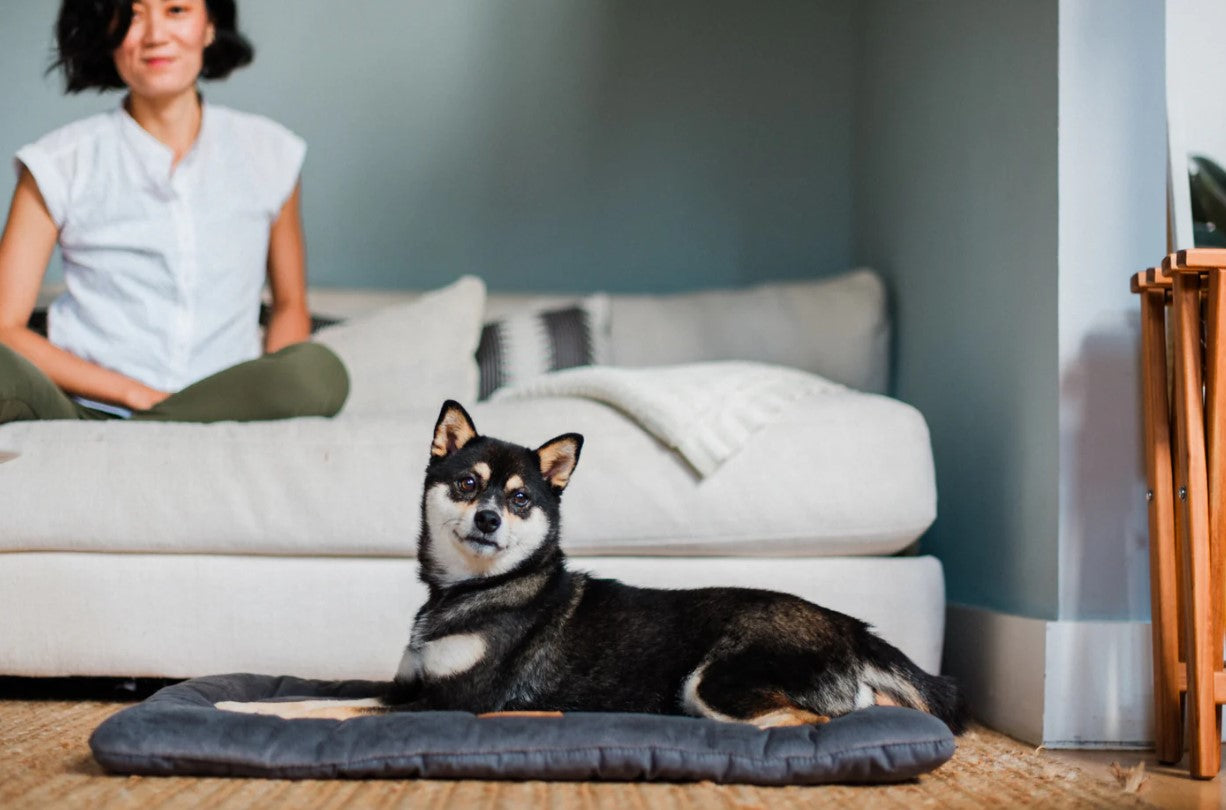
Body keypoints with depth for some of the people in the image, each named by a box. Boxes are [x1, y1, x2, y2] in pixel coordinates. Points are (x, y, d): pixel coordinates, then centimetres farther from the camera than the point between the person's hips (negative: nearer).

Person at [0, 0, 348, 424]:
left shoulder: (267, 154, 10)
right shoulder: (60, 165, 4)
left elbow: (290, 305, 19)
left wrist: (265, 395, -4)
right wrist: (138, 393, -13)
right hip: (89, 408, -3)